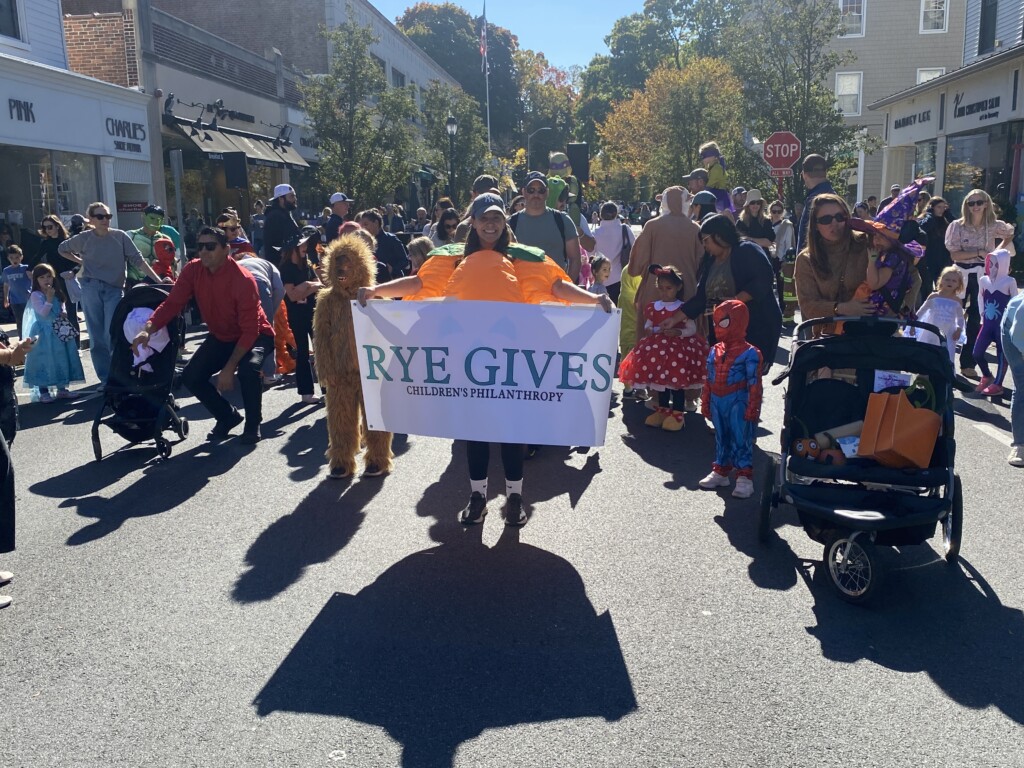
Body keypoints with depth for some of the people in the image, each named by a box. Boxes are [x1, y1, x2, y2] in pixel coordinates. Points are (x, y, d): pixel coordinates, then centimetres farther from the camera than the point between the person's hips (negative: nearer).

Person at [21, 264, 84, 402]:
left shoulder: (57, 294, 10)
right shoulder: (36, 295, -11)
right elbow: (43, 313, -21)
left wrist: (64, 314, -1)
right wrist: (49, 298, -24)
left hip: (59, 332, 7)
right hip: (43, 333, -7)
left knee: (61, 359, 9)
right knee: (44, 361, -3)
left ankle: (62, 389, 20)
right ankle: (43, 392, 4)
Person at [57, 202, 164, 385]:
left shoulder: (120, 236, 0)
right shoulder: (84, 238, 4)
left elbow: (138, 260, -5)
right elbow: (62, 249, 22)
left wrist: (158, 280, -14)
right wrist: (81, 262, 10)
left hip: (114, 289, -2)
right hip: (91, 289, 2)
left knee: (112, 334, -13)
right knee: (96, 338, 4)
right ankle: (105, 379, 11)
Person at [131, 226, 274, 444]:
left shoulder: (243, 280, -30)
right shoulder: (193, 270, -14)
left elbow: (249, 330, -29)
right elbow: (172, 303, -17)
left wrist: (229, 368, -32)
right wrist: (147, 329, -37)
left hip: (254, 335, -6)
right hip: (221, 337, 6)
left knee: (248, 368, -34)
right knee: (191, 377, -7)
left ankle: (253, 423, -8)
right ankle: (228, 416, 18)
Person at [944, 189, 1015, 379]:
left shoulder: (994, 226, 0)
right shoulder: (957, 226, -6)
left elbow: (1010, 235, 20)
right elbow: (954, 255, -12)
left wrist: (998, 251, 4)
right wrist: (979, 252, -19)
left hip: (982, 275, 2)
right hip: (961, 274, -1)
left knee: (976, 318, 3)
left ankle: (968, 364, 9)